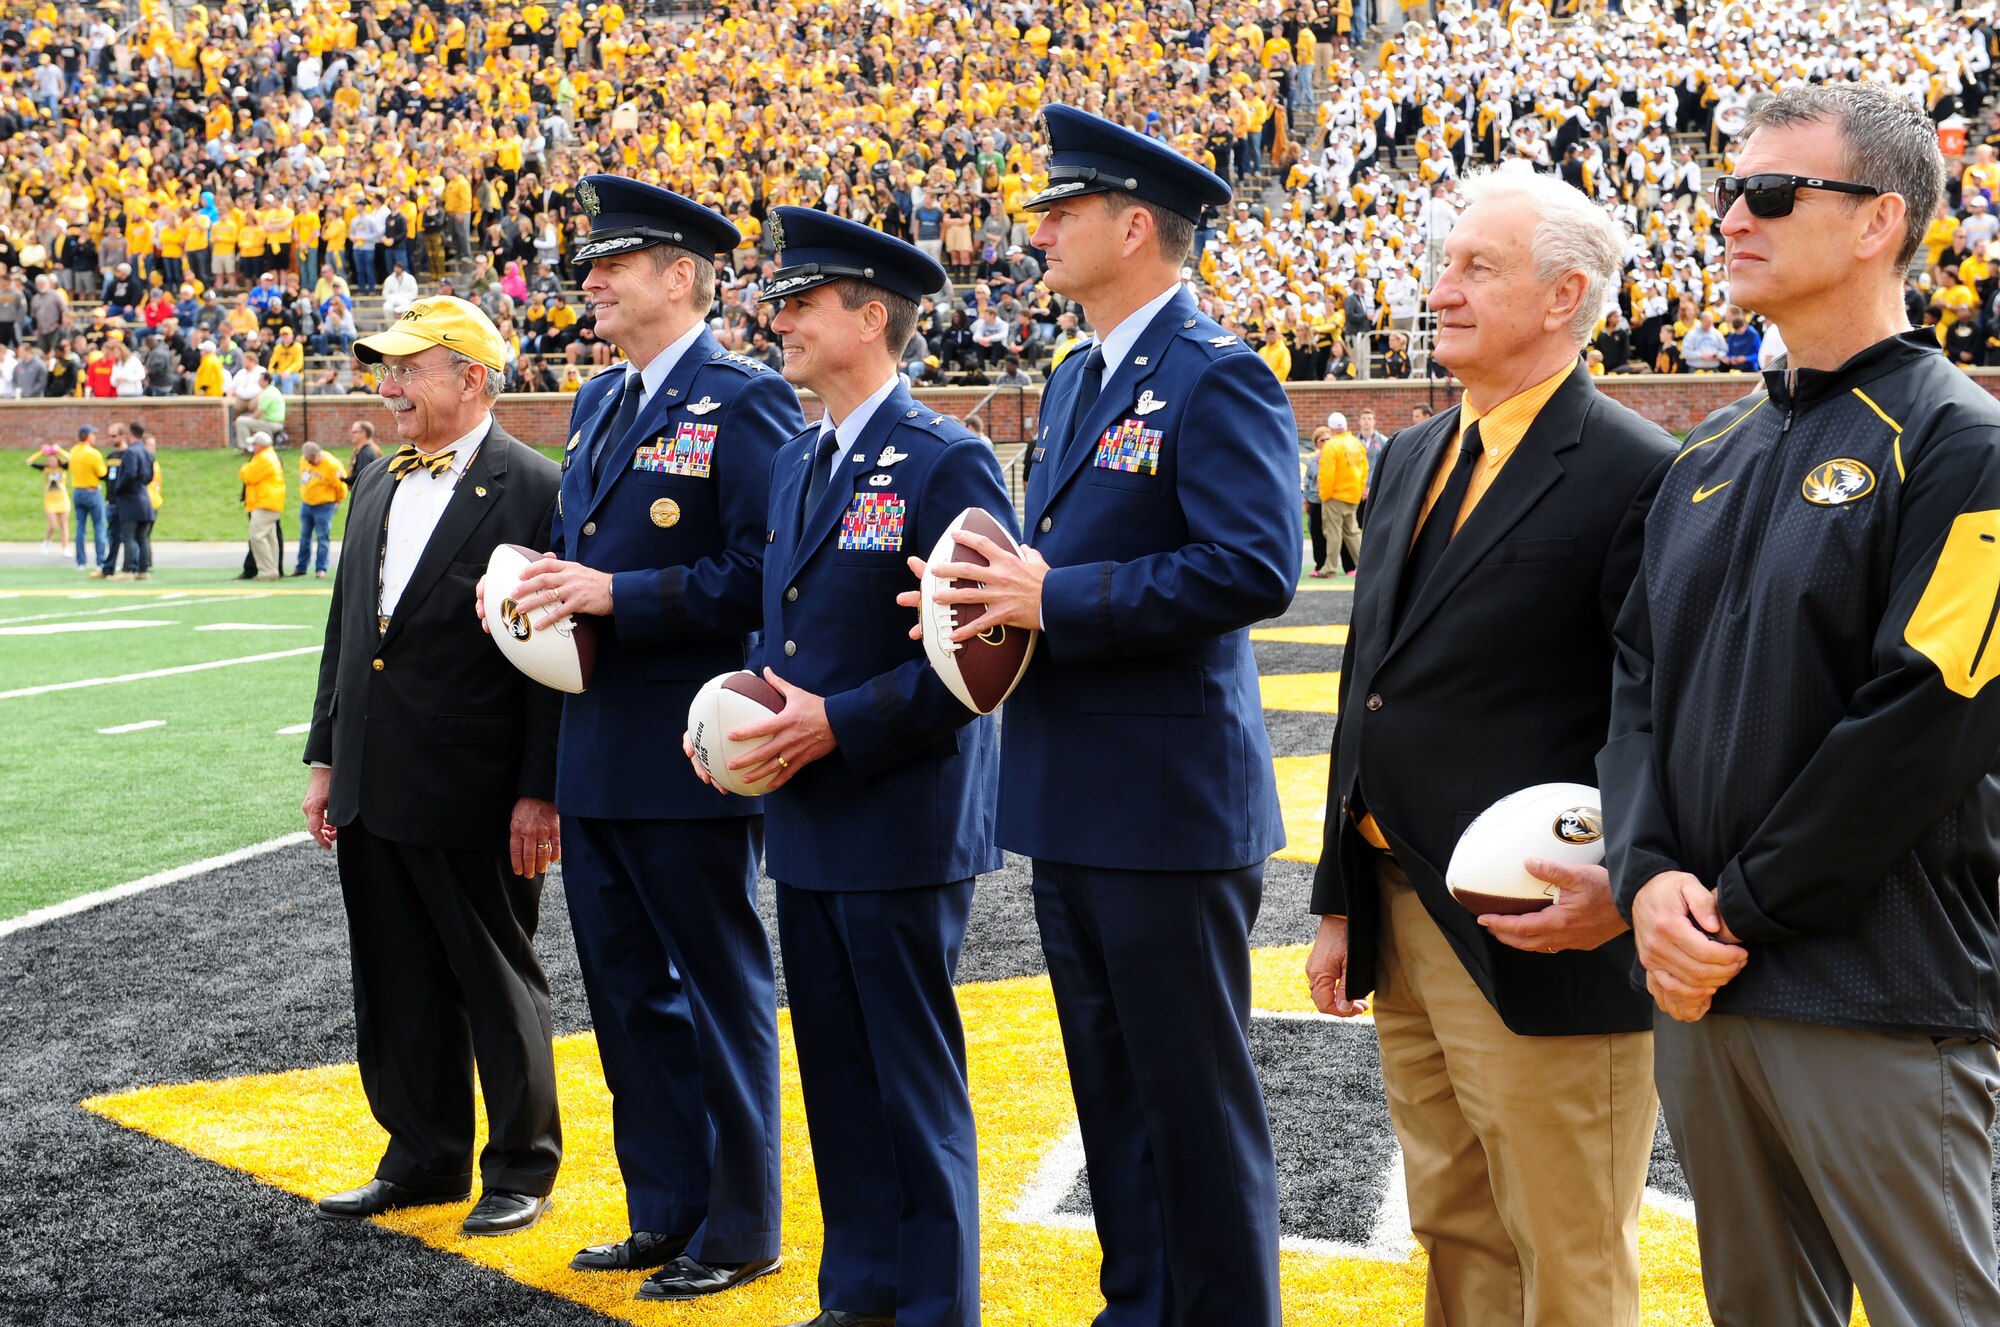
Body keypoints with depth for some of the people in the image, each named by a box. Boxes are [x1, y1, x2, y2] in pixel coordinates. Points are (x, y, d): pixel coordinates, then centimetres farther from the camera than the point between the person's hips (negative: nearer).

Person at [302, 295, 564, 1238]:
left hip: (475, 802, -7)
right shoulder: (378, 484, 13)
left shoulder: (534, 490, -11)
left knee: (498, 983, 6)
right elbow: (345, 627, 17)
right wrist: (326, 758, 14)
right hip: (375, 790, 7)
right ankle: (425, 1159, 28)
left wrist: (540, 792, -16)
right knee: (397, 985, 14)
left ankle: (521, 1167, 21)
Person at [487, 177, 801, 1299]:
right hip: (598, 752, 9)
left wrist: (616, 594, -22)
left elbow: (763, 571, -19)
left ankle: (738, 1227, 17)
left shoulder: (745, 401, -11)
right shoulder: (599, 402, 15)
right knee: (628, 992, 16)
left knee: (722, 993, 4)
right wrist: (546, 587, 4)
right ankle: (665, 1212, 29)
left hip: (692, 753, -9)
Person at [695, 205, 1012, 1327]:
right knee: (837, 1069, 14)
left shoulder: (948, 463, -12)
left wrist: (841, 722, -20)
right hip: (808, 822, 8)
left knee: (913, 1078, 1)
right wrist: (745, 714, 4)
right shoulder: (797, 465, 14)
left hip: (904, 825, -8)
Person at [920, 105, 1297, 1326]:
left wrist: (1057, 600, -21)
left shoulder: (1217, 376, -13)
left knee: (1197, 1100, 1)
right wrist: (1004, 593, 2)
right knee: (1112, 1088, 18)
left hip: (1171, 804, -9)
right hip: (1074, 802, 9)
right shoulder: (1077, 382, 17)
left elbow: (1254, 569, -23)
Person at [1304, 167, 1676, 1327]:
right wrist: (1340, 903, 15)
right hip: (1405, 930, 8)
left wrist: (1625, 891, -24)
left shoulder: (1636, 475, -12)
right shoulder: (1412, 460, 13)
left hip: (1541, 942, -8)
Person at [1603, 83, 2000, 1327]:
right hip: (1699, 984, 7)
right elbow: (1639, 675, 11)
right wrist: (1649, 875, -5)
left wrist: (1744, 911, -14)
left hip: (1876, 996, -7)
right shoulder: (1715, 456, 13)